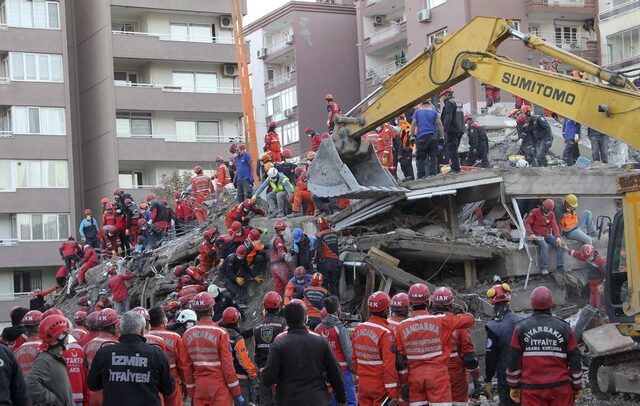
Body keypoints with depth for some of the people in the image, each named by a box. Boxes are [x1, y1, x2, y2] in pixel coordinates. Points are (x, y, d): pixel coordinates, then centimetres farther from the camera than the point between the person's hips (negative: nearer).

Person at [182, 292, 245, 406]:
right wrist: (237, 393, -4)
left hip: (199, 387, 4)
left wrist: (191, 392, 15)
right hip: (219, 387, -4)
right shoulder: (220, 333, -12)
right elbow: (227, 365, -11)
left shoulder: (187, 335, 2)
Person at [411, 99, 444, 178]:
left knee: (420, 157, 0)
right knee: (433, 156, 6)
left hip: (421, 137, -1)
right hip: (433, 137, 1)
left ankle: (421, 175, -6)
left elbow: (413, 124, 4)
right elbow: (439, 124, 4)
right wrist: (442, 136, 5)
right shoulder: (434, 111, 10)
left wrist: (412, 135, 7)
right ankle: (433, 173, 1)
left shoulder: (417, 111, 10)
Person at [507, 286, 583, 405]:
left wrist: (514, 386, 11)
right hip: (561, 388, 0)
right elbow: (575, 361, 2)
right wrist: (577, 387, 14)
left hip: (531, 390, 0)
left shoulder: (521, 328, -2)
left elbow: (513, 362, 0)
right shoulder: (564, 328, -2)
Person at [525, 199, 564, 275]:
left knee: (559, 244, -17)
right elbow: (527, 223, -8)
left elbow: (554, 226, -6)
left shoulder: (551, 214, 6)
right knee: (544, 246, -34)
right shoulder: (534, 212, -6)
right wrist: (531, 233, -24)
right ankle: (544, 268, -31)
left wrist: (557, 237, -22)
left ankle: (560, 267, -13)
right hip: (537, 236, -5)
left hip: (547, 235, 5)